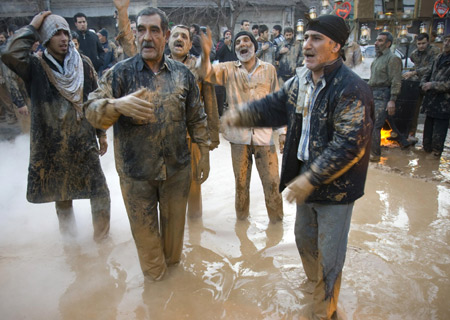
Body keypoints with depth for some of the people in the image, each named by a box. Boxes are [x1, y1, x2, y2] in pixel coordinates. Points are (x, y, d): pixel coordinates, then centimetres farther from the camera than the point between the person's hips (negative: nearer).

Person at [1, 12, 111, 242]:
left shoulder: (83, 67, 2)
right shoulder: (35, 67, -4)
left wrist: (102, 134, 7)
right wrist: (31, 28, -15)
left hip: (84, 142, 1)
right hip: (52, 144, -1)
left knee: (99, 191, 3)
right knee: (61, 193, 15)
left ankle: (101, 233, 25)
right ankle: (68, 232, 38)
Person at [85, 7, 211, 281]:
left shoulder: (182, 74, 1)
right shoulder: (120, 72, -6)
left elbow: (197, 118, 7)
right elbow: (92, 112, -13)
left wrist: (204, 152, 5)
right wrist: (117, 105, -33)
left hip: (177, 167, 2)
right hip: (136, 171, -1)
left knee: (175, 222, 20)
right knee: (144, 228, 14)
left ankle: (173, 263, 48)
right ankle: (154, 276, 40)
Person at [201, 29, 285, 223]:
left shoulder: (269, 69, 6)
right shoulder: (229, 69, 5)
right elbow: (209, 73, -15)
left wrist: (282, 130, 3)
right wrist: (205, 55, -35)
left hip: (264, 134, 0)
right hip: (239, 135, 0)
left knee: (272, 182, 4)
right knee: (241, 182, 13)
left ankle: (276, 220, 24)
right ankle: (241, 218, 32)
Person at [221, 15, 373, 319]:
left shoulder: (352, 89, -23)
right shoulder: (301, 80, 2)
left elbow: (347, 146, -27)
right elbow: (276, 105, 13)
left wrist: (310, 179, -27)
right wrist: (241, 115, -2)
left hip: (336, 186, -7)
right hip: (305, 178, 8)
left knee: (329, 254, 9)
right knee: (304, 237, 26)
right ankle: (315, 282, 55)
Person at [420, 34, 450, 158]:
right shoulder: (439, 58, 12)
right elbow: (428, 73, 21)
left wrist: (432, 85, -16)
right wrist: (423, 83, 1)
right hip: (431, 100, 7)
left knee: (439, 131, -1)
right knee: (428, 126, 18)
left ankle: (436, 153, 13)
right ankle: (426, 148, 33)